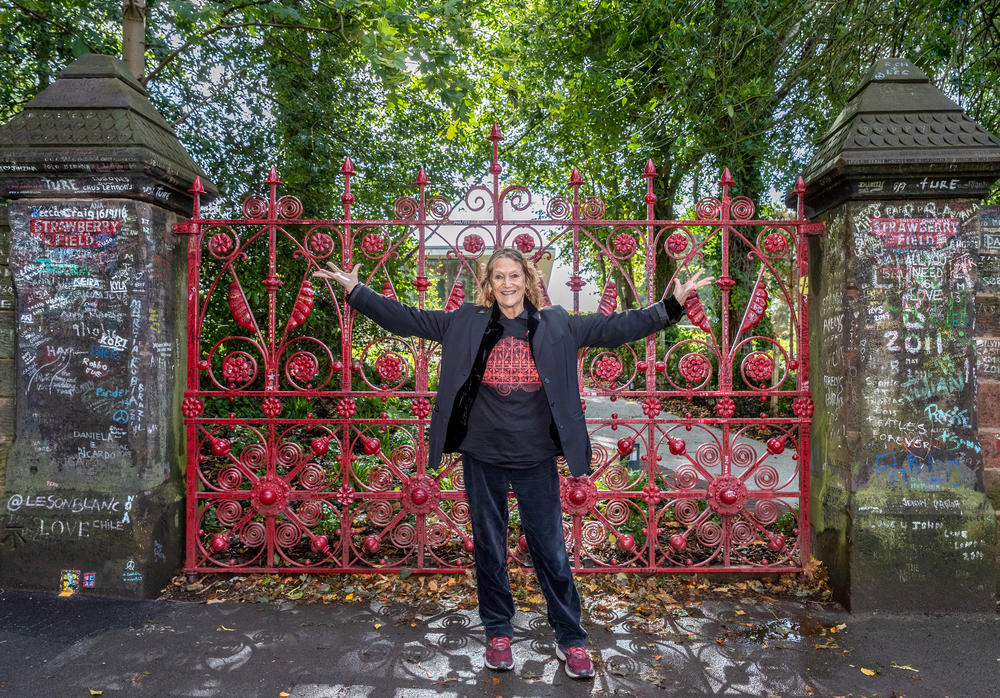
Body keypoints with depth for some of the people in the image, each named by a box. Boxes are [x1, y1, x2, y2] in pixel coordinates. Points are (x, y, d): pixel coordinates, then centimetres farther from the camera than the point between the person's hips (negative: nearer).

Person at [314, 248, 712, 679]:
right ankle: (498, 634, 32)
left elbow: (616, 327, 0)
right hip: (483, 458, 1)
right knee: (489, 549, 13)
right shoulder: (466, 324, 1)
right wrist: (355, 291, -1)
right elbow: (405, 319, 2)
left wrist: (672, 305, -6)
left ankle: (570, 640, 24)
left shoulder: (556, 325, 1)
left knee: (551, 551, 7)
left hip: (536, 460, 0)